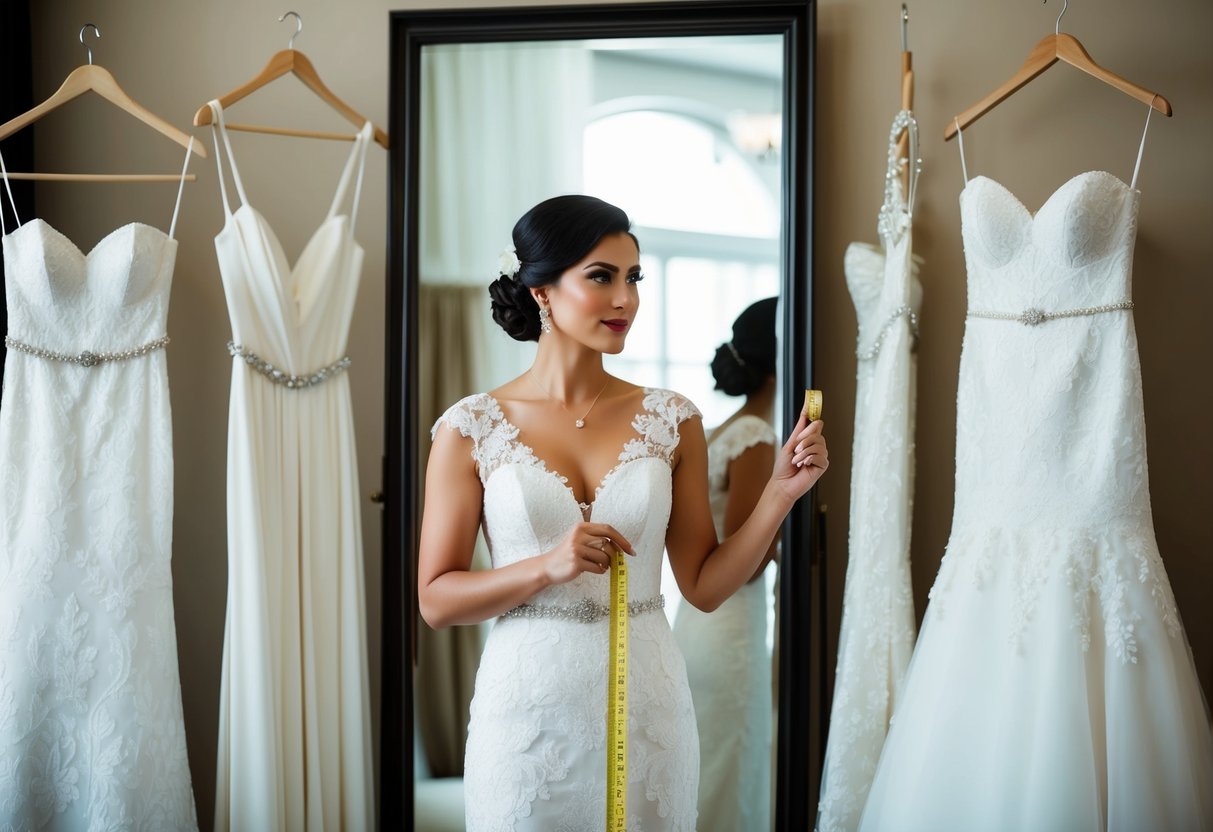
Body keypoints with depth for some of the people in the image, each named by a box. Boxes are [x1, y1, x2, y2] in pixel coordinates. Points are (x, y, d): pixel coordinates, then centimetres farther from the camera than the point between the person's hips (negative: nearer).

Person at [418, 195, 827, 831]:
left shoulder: (671, 421, 1)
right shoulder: (470, 429, -5)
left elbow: (704, 585, 3)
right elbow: (436, 598, -4)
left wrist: (779, 494, -9)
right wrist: (549, 568, -18)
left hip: (646, 704, 2)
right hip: (528, 705, -2)